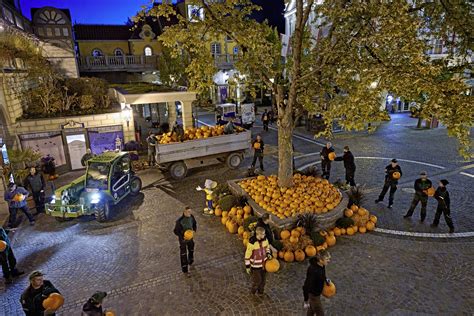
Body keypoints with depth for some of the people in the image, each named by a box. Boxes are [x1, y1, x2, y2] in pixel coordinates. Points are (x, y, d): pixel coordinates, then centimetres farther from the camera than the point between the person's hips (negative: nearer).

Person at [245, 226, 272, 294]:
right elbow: (247, 255, -17)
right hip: (255, 265, -5)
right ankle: (253, 292, 32)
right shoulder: (252, 243, -27)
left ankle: (261, 292, 43)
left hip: (264, 264, 5)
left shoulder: (265, 239, -10)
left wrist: (268, 254, -6)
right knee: (257, 281, 2)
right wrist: (247, 266, -12)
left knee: (262, 280, 19)